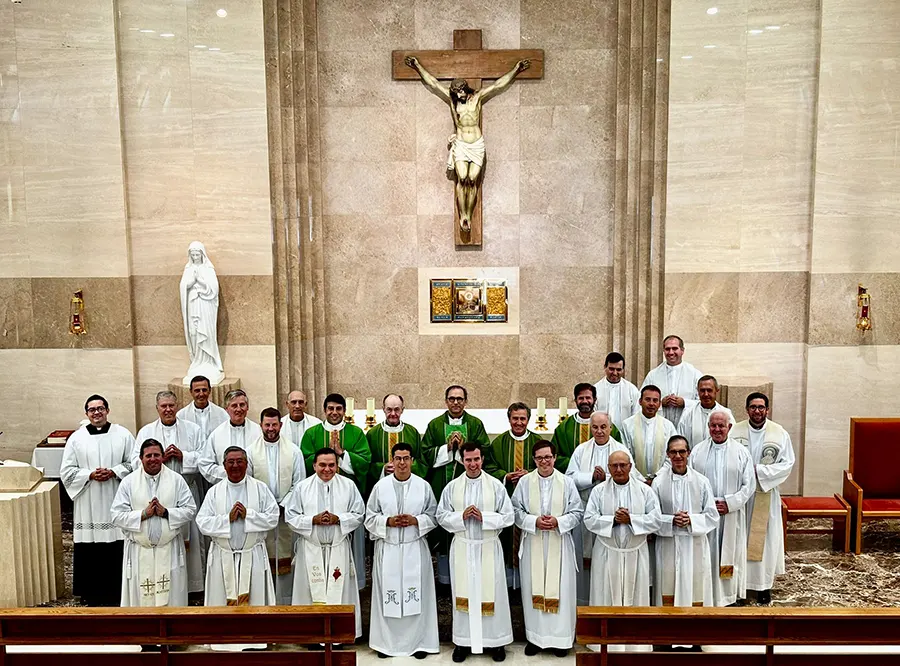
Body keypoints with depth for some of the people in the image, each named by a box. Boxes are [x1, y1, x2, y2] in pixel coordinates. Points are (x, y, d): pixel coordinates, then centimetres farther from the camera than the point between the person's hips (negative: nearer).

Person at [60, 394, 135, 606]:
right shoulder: (76, 438, 4)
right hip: (88, 505, 1)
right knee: (89, 552, 3)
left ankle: (117, 592, 16)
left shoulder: (122, 435, 3)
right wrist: (90, 474, -12)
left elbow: (134, 463, 2)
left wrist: (114, 472, -14)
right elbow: (66, 471, 3)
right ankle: (92, 595, 16)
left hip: (116, 502, 0)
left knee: (117, 551, 2)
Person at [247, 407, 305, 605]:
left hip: (287, 512, 0)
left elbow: (299, 483, 0)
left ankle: (285, 602, 10)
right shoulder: (251, 451, 3)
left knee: (285, 558, 2)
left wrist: (283, 504, -8)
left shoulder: (294, 451, 2)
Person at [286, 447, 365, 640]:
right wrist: (313, 520, -14)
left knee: (339, 591, 4)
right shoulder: (302, 487, 1)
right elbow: (291, 516, 0)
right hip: (311, 548, 0)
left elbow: (359, 514, 2)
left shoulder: (348, 485, 1)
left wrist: (338, 519, -13)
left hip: (339, 547, 0)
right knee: (313, 591, 4)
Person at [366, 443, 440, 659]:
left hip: (415, 548, 0)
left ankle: (419, 642, 14)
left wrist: (416, 521, -13)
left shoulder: (423, 486, 2)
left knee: (416, 594, 2)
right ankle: (386, 642, 16)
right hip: (387, 549, 0)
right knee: (387, 595, 3)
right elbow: (370, 518, 4)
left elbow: (434, 516, 4)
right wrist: (388, 521, -12)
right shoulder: (380, 486, 2)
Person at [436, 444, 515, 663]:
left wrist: (484, 517, -16)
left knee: (491, 593, 5)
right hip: (462, 548, 1)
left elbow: (509, 516, -4)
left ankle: (496, 641, 17)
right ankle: (463, 641, 19)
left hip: (488, 547, -1)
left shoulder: (496, 485, -3)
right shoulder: (452, 487, 1)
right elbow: (441, 516, 2)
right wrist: (461, 517, -15)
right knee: (464, 593, 8)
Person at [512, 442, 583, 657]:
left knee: (561, 590, 3)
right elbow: (516, 511, 0)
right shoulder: (524, 482, 0)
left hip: (559, 544, 0)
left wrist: (558, 522, -16)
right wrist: (534, 521, -15)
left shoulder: (567, 482, -1)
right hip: (533, 544, 1)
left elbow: (577, 512, 0)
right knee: (534, 590, 6)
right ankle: (535, 637, 19)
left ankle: (560, 638, 16)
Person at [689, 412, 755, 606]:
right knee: (706, 556, 4)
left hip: (731, 514, 0)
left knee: (729, 555, 7)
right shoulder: (697, 451, 3)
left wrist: (729, 504, -10)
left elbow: (749, 485, 0)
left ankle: (729, 596, 19)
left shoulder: (741, 452, 1)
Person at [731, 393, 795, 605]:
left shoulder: (780, 434, -3)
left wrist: (759, 470, -15)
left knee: (764, 538, 5)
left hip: (765, 495, 0)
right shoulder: (735, 432, -2)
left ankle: (764, 584, 15)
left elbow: (787, 464, -6)